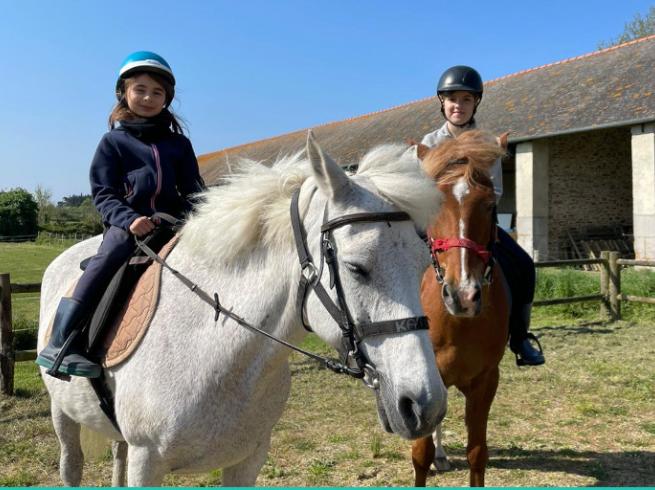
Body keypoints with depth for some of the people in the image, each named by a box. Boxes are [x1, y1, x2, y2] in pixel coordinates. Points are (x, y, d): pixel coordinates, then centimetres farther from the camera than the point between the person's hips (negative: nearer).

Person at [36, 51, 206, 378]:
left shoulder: (178, 144, 17)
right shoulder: (113, 142, 9)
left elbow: (192, 190, 14)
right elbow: (103, 193, 1)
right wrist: (129, 219, -18)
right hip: (126, 223, -3)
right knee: (109, 258, -31)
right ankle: (61, 342, -29)